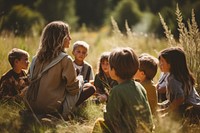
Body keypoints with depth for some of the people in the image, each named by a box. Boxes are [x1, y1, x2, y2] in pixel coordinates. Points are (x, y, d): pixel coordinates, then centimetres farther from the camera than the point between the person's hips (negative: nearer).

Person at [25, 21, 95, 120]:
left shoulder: (37, 58, 6)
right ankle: (64, 115, -4)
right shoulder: (65, 59, -12)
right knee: (90, 88, 7)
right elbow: (73, 89, -7)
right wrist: (80, 79, 16)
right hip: (52, 110, -7)